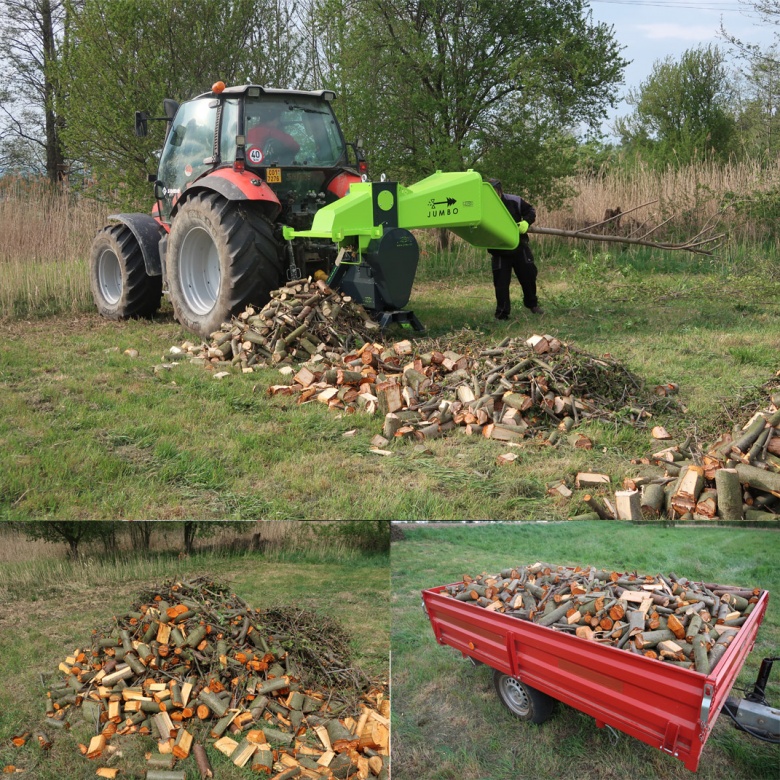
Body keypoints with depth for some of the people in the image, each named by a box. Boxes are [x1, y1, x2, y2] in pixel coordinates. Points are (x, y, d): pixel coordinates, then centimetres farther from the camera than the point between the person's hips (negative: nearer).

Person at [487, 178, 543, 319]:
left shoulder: (514, 201, -9)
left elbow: (531, 210, 3)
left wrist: (526, 222, -18)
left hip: (520, 247, 1)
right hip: (500, 251, -1)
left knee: (528, 276, 12)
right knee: (501, 282, -4)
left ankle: (532, 304, 35)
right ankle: (502, 313, 7)